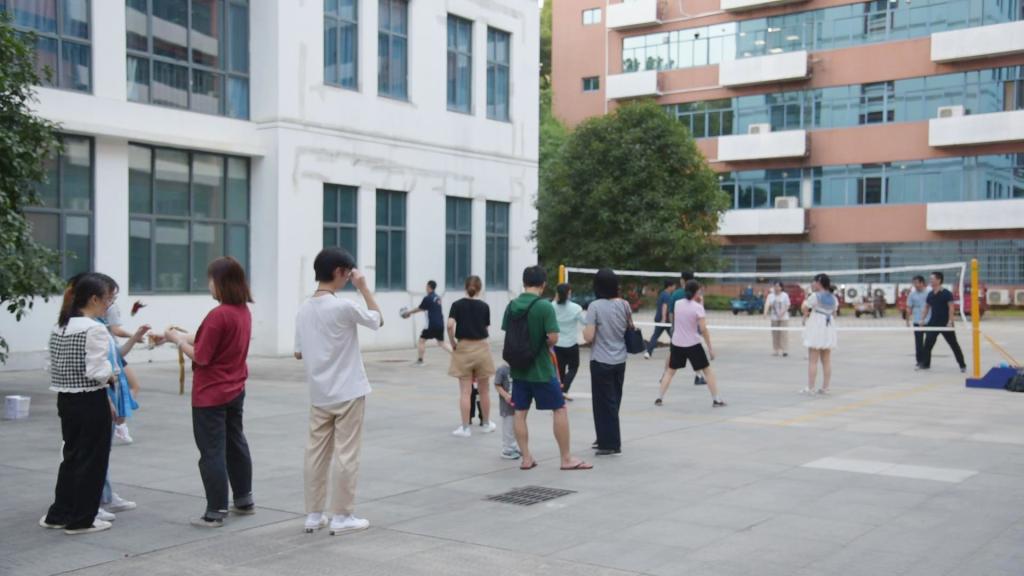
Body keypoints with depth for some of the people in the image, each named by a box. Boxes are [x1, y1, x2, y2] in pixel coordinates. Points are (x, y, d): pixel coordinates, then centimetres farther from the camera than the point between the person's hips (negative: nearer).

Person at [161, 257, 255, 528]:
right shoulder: (243, 311, 4)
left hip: (210, 395, -9)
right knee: (236, 444, 20)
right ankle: (244, 499, 31)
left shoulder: (219, 315, -22)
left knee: (212, 452, -1)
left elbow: (200, 357, -17)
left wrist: (177, 340, -4)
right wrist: (182, 336, 8)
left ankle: (216, 512, 4)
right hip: (235, 391, 9)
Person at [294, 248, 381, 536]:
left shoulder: (304, 309, 3)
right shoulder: (344, 306, -17)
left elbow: (298, 353, 9)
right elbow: (378, 320, -2)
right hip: (348, 393, -6)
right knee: (346, 454, 2)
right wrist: (364, 288, 2)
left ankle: (313, 515, 17)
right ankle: (341, 517, 7)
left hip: (319, 395, 6)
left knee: (316, 453, 10)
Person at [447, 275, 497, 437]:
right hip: (481, 348, 1)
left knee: (465, 391, 3)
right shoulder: (484, 306, -1)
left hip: (463, 348, -1)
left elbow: (450, 325, -15)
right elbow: (486, 328, 1)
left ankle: (465, 428, 3)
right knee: (484, 390, 14)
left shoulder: (457, 304, -4)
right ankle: (486, 424, 27)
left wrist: (453, 344, -3)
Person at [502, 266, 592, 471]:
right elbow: (553, 338, -18)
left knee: (520, 413, 10)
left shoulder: (511, 306, 2)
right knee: (560, 409, 5)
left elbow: (507, 335, 10)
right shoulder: (544, 306, -14)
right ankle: (566, 459, 8)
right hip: (541, 369, -5)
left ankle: (526, 459, 13)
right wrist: (543, 342, 2)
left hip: (518, 369, 5)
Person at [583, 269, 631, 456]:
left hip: (601, 362, -6)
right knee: (614, 402, 16)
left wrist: (585, 329, 2)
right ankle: (607, 440, 27)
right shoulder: (624, 305, 1)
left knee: (605, 403, 3)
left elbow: (588, 337, -17)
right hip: (620, 361, 6)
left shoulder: (595, 306, -14)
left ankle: (610, 445, 7)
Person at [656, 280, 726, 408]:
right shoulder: (698, 307, -13)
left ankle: (660, 398, 11)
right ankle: (716, 400, 7)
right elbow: (703, 329, -18)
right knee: (708, 371, 8)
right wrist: (710, 347, -13)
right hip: (693, 345, -4)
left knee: (670, 371, 16)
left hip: (677, 344, 4)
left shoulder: (677, 303, 1)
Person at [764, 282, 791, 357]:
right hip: (774, 318, 2)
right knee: (775, 334, 3)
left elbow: (787, 305, -4)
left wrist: (782, 312, -19)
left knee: (783, 333, -6)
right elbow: (767, 304, -8)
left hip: (783, 318, -2)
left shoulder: (785, 295, -1)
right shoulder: (770, 296, 5)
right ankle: (776, 350, 9)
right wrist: (766, 312, -25)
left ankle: (784, 350, -3)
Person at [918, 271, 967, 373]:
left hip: (945, 324, -5)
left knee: (954, 344, 3)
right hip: (933, 323, 5)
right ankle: (925, 364, 6)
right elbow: (926, 307, 17)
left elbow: (951, 308, -14)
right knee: (927, 343, -2)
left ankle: (962, 365, 12)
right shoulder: (930, 294, 8)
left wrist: (950, 321, -22)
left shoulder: (946, 293, -11)